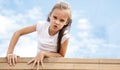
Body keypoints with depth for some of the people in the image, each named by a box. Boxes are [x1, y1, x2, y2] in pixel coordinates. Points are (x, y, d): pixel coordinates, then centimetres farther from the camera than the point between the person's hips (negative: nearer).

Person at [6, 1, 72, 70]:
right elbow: (18, 33, -7)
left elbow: (61, 56, -11)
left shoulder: (64, 36, -20)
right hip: (39, 62, 1)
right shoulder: (41, 26, -15)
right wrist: (10, 53, -14)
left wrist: (43, 53, -24)